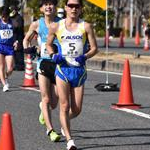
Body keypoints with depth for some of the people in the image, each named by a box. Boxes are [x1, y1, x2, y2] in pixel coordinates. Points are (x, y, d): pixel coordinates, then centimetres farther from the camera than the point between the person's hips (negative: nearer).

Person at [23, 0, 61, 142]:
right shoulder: (36, 24, 2)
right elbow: (26, 39, 18)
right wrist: (27, 48, -2)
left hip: (58, 65, 0)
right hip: (43, 63, 0)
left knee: (54, 104, 6)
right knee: (46, 99, -13)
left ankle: (43, 108, 42)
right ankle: (50, 130, -8)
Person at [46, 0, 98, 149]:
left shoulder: (86, 27, -1)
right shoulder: (56, 27, 1)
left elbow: (94, 48, 0)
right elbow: (49, 44, 15)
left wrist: (85, 56, -19)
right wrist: (53, 55, -5)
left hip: (79, 70, 1)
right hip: (62, 69, -1)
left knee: (76, 110, 5)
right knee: (65, 106, -11)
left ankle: (64, 123, 39)